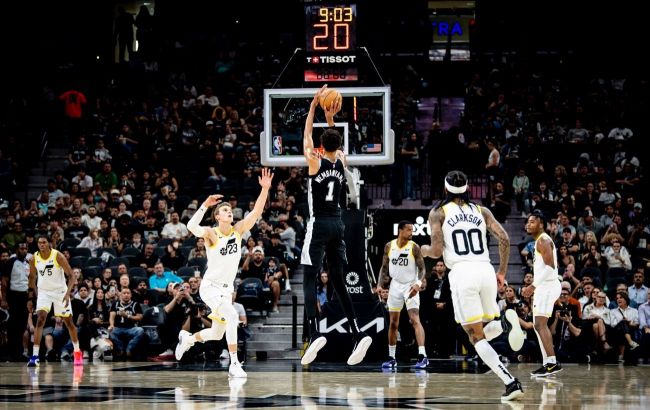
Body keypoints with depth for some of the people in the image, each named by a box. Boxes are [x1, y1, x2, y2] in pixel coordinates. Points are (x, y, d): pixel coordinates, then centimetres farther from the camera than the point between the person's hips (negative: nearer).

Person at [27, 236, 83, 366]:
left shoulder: (58, 256, -18)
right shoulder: (34, 259, -8)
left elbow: (71, 276, -16)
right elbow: (32, 277, 11)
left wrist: (68, 294, -26)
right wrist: (36, 293, 7)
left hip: (60, 291, -1)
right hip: (43, 291, 1)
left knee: (68, 322, 10)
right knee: (40, 320, -18)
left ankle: (77, 352, 31)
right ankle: (35, 356, -23)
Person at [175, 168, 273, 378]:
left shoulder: (238, 230, -1)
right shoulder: (211, 234, -13)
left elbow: (256, 212, -13)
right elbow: (192, 227, -34)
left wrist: (265, 189, -25)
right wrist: (205, 205, -41)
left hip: (226, 288, 6)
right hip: (210, 287, -6)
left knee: (217, 334, 16)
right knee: (232, 316, -29)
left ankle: (187, 338, 46)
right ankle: (234, 364, -25)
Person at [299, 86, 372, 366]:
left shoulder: (315, 162, -7)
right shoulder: (342, 162, 6)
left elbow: (307, 135, 8)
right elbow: (335, 143, 28)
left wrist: (314, 104, 14)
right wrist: (330, 118, 27)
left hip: (319, 225, -5)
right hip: (337, 225, 5)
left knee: (310, 281, -7)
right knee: (339, 283, 9)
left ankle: (315, 333, -25)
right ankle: (358, 334, -4)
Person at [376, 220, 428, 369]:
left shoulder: (414, 247, -11)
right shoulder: (389, 246, -1)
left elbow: (422, 269, -10)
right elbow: (384, 267, 8)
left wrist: (418, 283, -28)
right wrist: (380, 284, -4)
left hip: (410, 286, -4)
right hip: (395, 286, 4)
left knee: (415, 319, -18)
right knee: (393, 323, 9)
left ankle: (422, 356, -25)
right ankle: (391, 358, 18)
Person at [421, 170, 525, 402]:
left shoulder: (438, 213, 9)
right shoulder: (481, 211, 18)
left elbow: (436, 251, 0)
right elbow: (504, 239, 7)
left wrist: (425, 250, 23)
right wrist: (502, 273, 16)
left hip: (462, 272, -4)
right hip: (486, 270, 4)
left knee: (476, 337, 1)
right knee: (484, 332, 19)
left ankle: (511, 383, -18)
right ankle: (505, 322, -18)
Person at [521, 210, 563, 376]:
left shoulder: (543, 240, -12)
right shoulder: (540, 241, 20)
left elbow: (550, 266, -22)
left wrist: (533, 286, -24)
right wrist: (533, 287, 26)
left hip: (547, 286, -11)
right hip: (544, 287, 11)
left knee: (540, 324, -18)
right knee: (539, 325, 13)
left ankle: (552, 362, -24)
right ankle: (547, 363, 14)